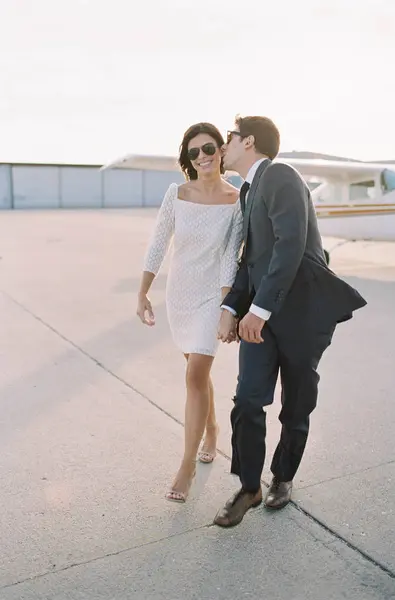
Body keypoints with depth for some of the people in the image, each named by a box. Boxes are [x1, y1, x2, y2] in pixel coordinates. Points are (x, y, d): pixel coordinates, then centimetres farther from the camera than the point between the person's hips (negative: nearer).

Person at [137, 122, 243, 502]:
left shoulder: (237, 201, -11)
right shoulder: (176, 194, -6)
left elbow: (230, 259, -12)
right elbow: (157, 246, 0)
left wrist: (227, 308, -16)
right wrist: (142, 294, 1)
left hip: (212, 297, -3)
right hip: (178, 295, 3)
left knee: (195, 376, -10)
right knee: (198, 371, 18)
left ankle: (187, 466, 3)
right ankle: (211, 432, 42)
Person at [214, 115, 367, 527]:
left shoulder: (279, 176, -12)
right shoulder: (249, 190, 15)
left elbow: (291, 245, -24)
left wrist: (259, 309, -25)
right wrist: (231, 308, 1)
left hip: (300, 310, -6)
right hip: (259, 312, 6)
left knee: (296, 407, 10)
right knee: (247, 401, -3)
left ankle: (283, 477, 32)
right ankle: (249, 488, 14)